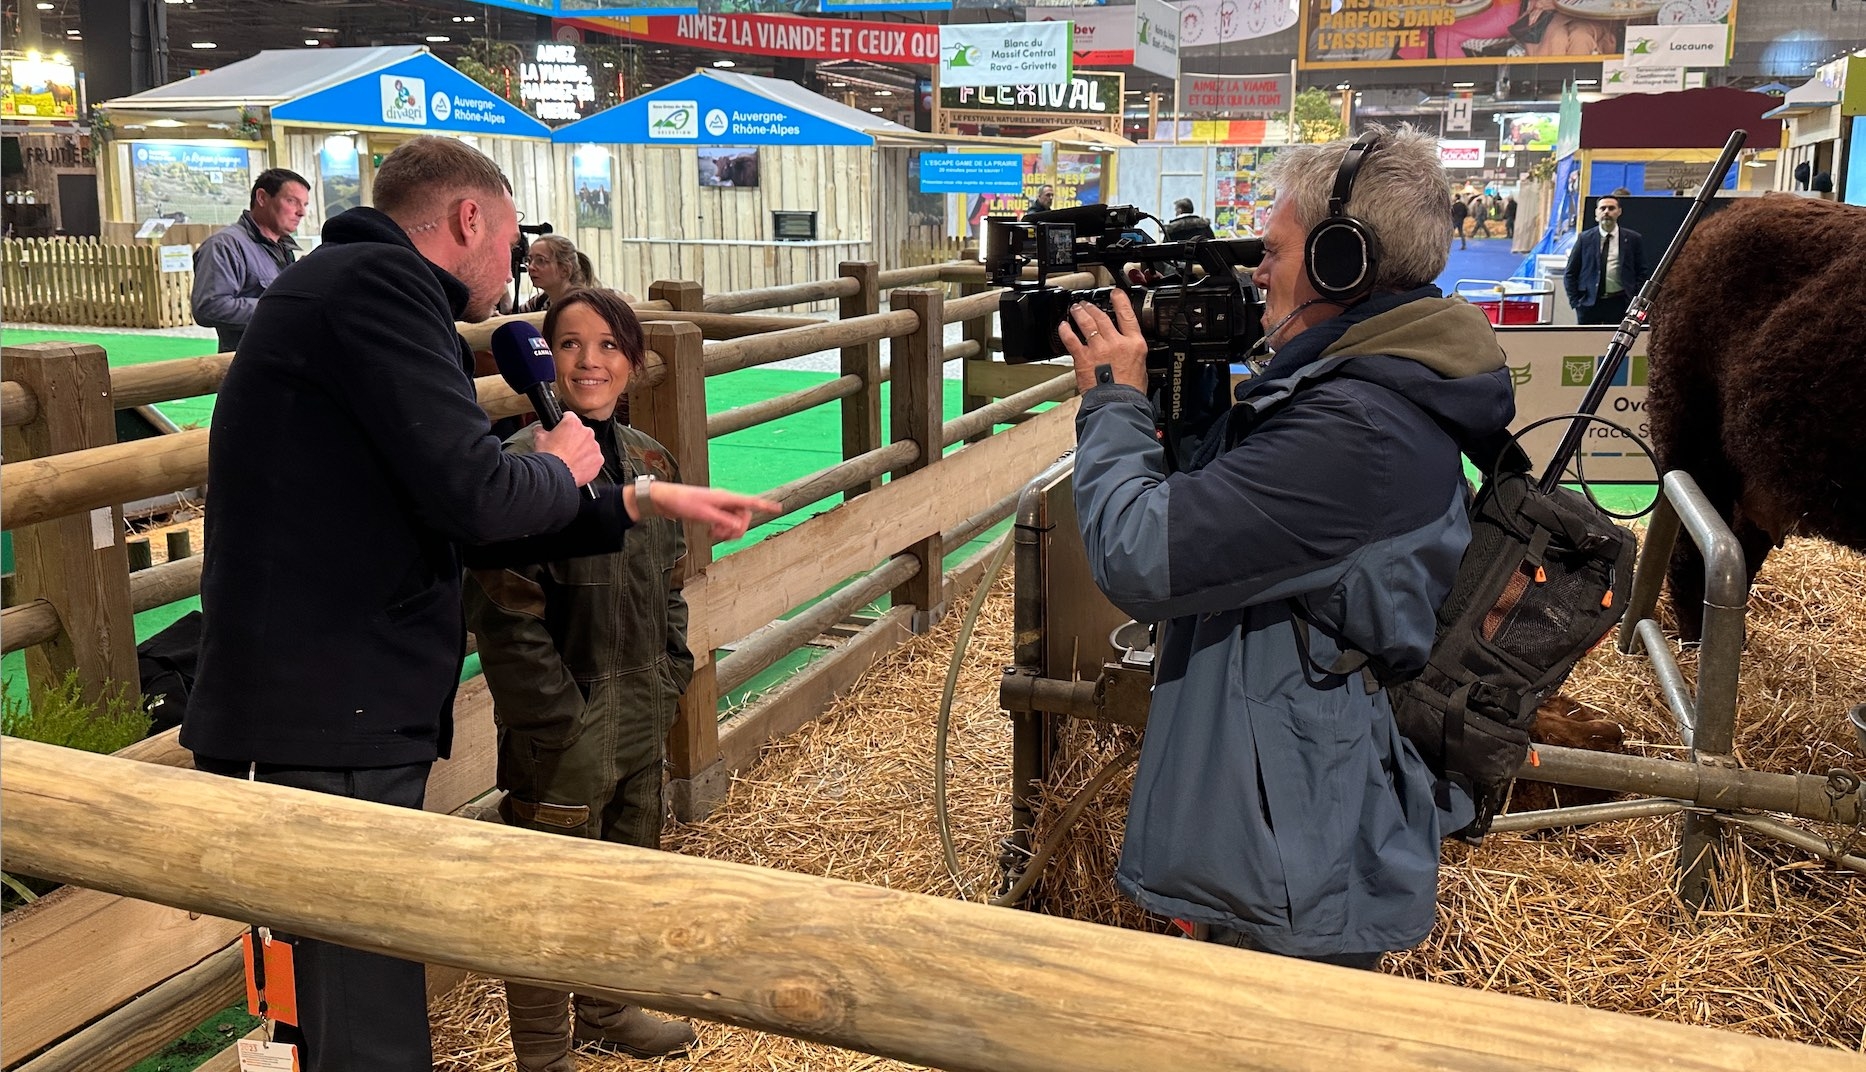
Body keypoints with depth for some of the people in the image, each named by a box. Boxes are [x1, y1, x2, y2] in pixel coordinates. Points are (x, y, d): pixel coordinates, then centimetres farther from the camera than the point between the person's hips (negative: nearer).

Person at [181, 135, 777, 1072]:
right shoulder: (378, 282, -11)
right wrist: (557, 470, 2)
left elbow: (458, 531, 22)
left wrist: (642, 503, 23)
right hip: (332, 719, -11)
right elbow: (474, 498, -21)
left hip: (332, 707, 11)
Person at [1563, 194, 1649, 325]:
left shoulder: (1633, 239, 4)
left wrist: (1634, 301, -3)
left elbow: (1643, 273, 7)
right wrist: (1575, 301, -2)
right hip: (1589, 303, 1)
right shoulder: (1585, 238, 5)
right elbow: (1570, 273, 6)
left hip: (1619, 303, 0)